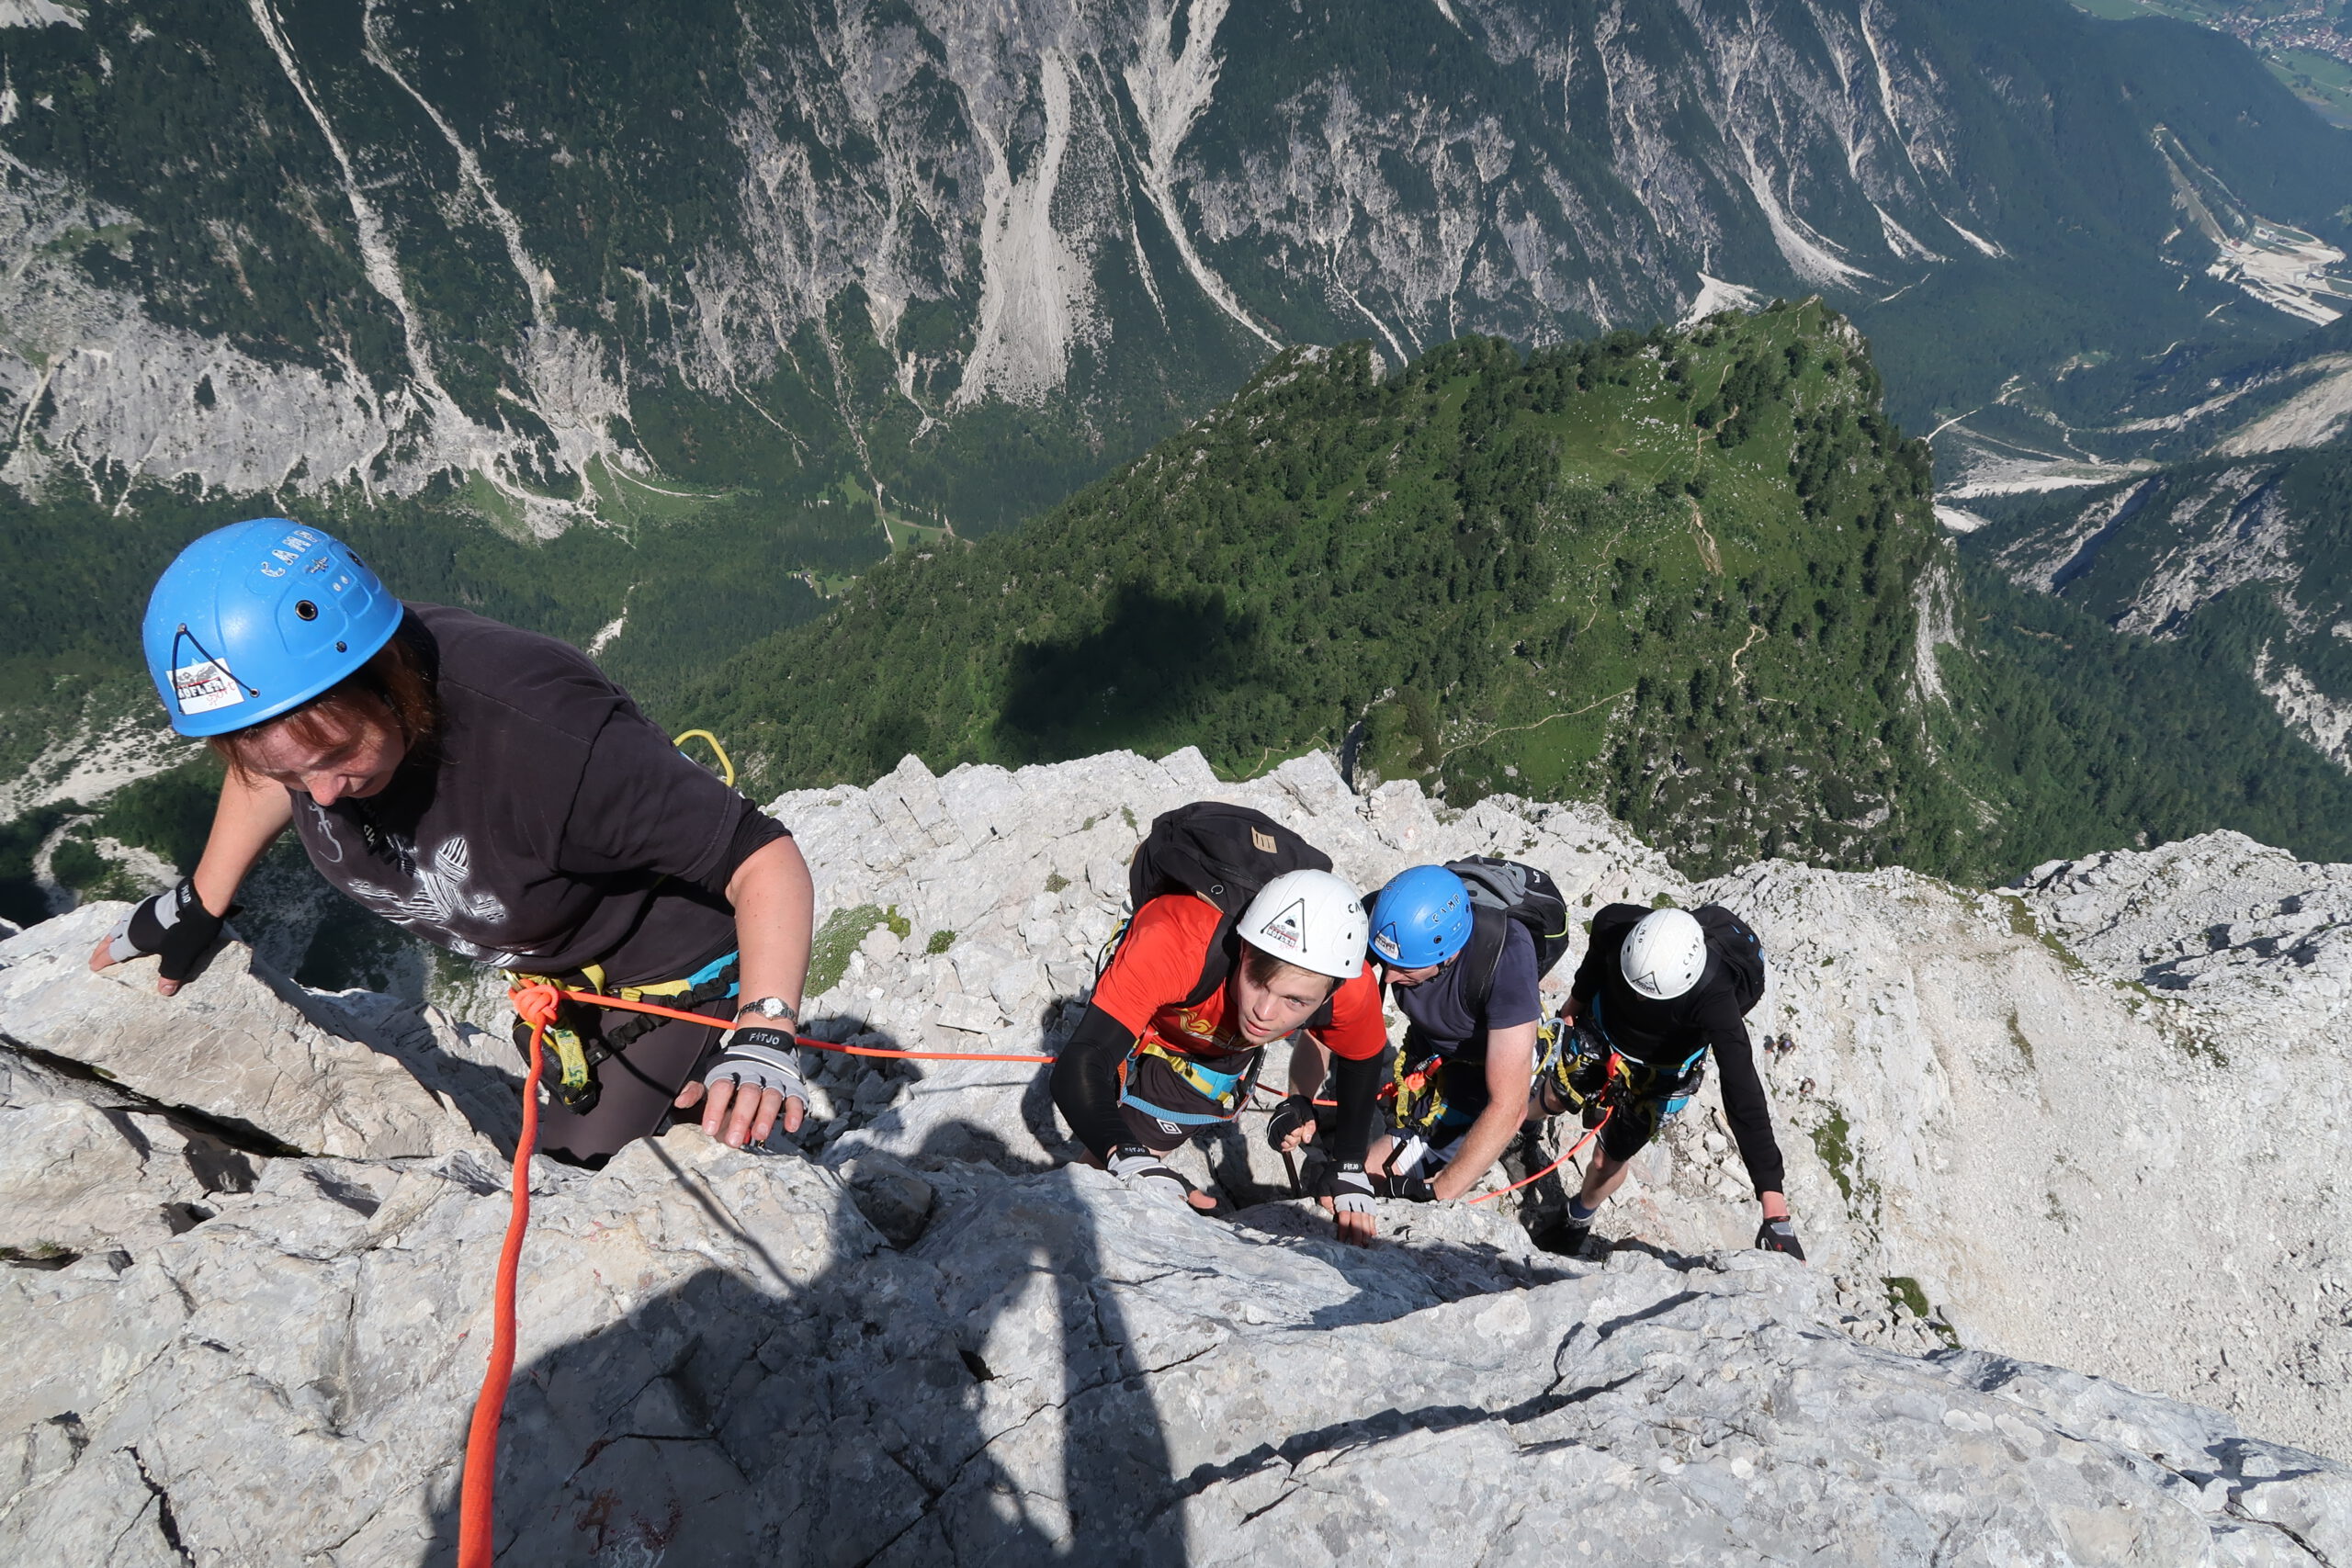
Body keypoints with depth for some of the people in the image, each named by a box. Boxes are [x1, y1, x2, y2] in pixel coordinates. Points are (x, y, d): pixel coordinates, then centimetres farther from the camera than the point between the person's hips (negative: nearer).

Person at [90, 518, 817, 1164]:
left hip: (677, 976, -7)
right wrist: (197, 906, 18)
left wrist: (763, 1035, -53)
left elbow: (766, 860, -40)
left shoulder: (540, 735, -44)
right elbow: (272, 773, 6)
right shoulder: (297, 685, -22)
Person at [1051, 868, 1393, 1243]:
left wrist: (1349, 1173, -7)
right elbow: (1078, 1066, -49)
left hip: (1229, 1039, 3)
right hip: (1152, 1033, -3)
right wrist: (1133, 1164, -63)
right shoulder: (1174, 944, -49)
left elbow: (1361, 1060, -9)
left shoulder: (1351, 989, -35)